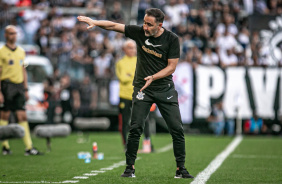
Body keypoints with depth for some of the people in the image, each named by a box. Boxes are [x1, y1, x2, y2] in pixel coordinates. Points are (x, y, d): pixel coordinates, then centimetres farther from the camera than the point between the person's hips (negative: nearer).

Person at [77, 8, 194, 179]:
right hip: (142, 88, 0)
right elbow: (114, 25, -7)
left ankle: (181, 169, 9)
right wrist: (95, 22, -23)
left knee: (177, 129, -3)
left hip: (165, 89, 0)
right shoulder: (139, 32, -6)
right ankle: (130, 168, 1)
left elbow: (172, 66, -9)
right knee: (135, 128, -9)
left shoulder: (172, 39, -10)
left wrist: (153, 77, -22)